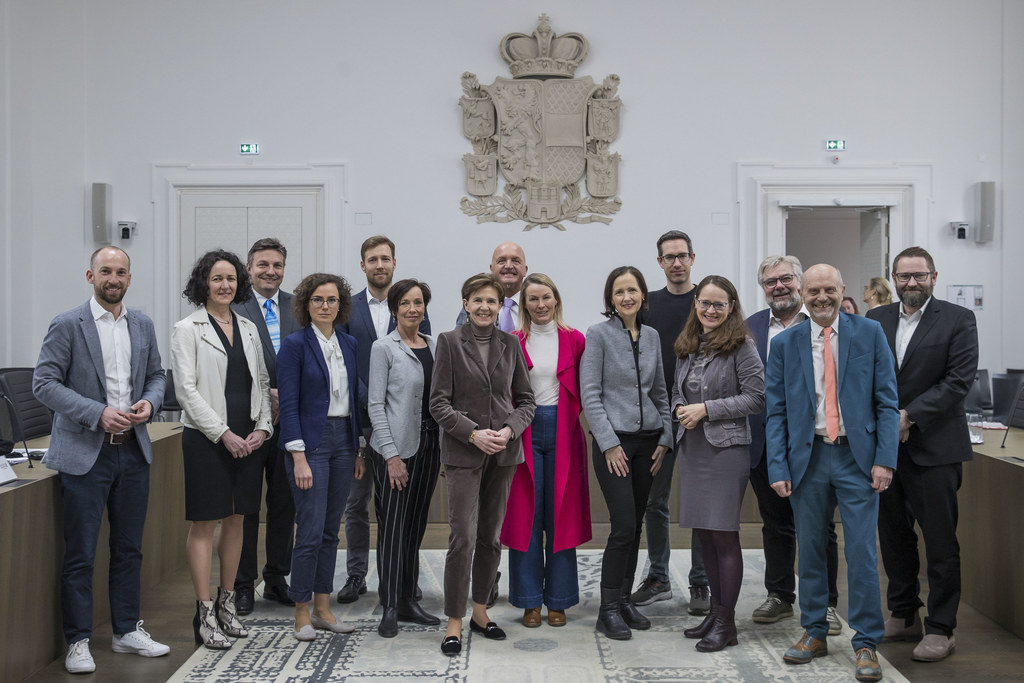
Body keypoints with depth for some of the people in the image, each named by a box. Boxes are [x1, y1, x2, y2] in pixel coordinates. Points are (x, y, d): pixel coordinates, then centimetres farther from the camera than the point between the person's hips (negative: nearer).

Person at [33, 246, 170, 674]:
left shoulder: (143, 326, 10)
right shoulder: (67, 326, -6)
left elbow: (156, 375, 18)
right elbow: (44, 382, -10)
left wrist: (149, 402, -5)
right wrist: (97, 413, -19)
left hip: (133, 450, 5)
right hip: (85, 452, -5)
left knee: (128, 548, 14)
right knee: (80, 554, 1)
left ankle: (127, 631, 27)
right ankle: (78, 643, 13)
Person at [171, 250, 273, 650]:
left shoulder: (248, 329, 12)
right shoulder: (188, 329, -4)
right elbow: (186, 389, -10)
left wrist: (262, 427, 0)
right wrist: (223, 433, -14)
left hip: (247, 438, 6)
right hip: (206, 437, -5)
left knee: (236, 521, 10)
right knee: (205, 525, -1)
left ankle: (226, 604, 22)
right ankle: (205, 615, 6)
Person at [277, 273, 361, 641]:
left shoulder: (349, 344, 10)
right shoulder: (294, 344, -7)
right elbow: (288, 404, -11)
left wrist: (360, 446, 10)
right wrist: (299, 457, -17)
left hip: (344, 440, 6)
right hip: (311, 441, -6)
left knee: (331, 530, 11)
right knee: (310, 531, -6)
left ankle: (323, 608, 21)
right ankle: (302, 614, 8)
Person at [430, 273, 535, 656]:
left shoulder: (510, 344, 8)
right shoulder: (449, 342, -2)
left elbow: (526, 399, 9)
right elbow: (438, 403, -5)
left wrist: (510, 429, -9)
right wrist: (473, 433, -16)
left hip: (504, 452, 4)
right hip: (463, 452, -4)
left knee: (491, 537, 10)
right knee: (463, 537, -7)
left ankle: (480, 612, 25)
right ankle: (454, 623, 4)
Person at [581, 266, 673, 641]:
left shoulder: (652, 336, 11)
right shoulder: (598, 334, -6)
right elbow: (590, 395, -9)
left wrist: (664, 438, 8)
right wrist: (610, 443, -13)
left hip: (648, 439, 6)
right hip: (613, 441, -5)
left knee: (636, 525, 9)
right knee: (623, 525, -9)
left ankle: (624, 599, 22)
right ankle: (609, 609, 2)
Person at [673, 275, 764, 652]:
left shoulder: (741, 346, -8)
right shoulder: (686, 346, 12)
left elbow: (756, 396, -12)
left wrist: (707, 409, -15)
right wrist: (680, 410, 0)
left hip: (725, 449, -6)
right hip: (691, 448, 7)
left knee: (724, 535, -3)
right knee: (704, 533, 12)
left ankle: (726, 622, 7)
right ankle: (716, 610, 24)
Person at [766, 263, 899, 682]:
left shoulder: (870, 333, 2)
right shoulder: (784, 344, 5)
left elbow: (886, 401, 1)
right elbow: (776, 412, 4)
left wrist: (885, 458, -8)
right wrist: (778, 468, -3)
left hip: (857, 457, -2)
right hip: (807, 458, 2)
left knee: (861, 553, -2)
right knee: (810, 551, 10)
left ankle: (866, 644, 11)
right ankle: (814, 633, 25)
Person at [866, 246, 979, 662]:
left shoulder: (958, 320, -2)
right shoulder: (875, 320, 10)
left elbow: (959, 379, -10)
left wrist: (908, 416, -16)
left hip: (934, 447, -4)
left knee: (941, 542, 0)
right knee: (893, 536, 13)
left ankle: (940, 629, 11)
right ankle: (903, 616, 27)